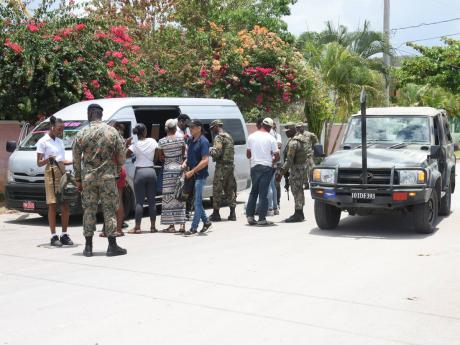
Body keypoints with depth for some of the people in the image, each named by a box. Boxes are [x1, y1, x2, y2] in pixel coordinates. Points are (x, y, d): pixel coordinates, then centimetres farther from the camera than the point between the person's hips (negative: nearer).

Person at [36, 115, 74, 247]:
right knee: (52, 205, -6)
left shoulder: (60, 141, 18)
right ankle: (53, 236, -3)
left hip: (63, 173, 6)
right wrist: (47, 160, -25)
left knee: (65, 205, 3)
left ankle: (64, 235, 10)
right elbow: (39, 163, -6)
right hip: (51, 173, -6)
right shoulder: (43, 141, -2)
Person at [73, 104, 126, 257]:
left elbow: (76, 159, 1)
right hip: (108, 177, -1)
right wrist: (118, 169, 18)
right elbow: (121, 155, 1)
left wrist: (78, 179, 10)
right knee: (109, 210, 3)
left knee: (89, 210, 8)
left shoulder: (81, 134, -1)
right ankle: (112, 246, 2)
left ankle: (88, 247, 10)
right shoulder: (112, 131, -2)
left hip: (88, 178, 1)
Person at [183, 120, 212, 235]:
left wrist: (192, 172, -19)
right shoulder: (190, 140, 11)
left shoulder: (203, 142, -13)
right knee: (196, 200, 14)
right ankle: (206, 222, 28)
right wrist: (185, 163, 3)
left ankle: (194, 227, -3)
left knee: (197, 201, -5)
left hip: (200, 175, -8)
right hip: (192, 175, 8)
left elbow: (205, 161, -19)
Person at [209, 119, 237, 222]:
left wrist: (209, 151, -2)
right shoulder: (229, 136, 18)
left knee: (217, 190, -3)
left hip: (222, 166, -9)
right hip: (231, 165, 9)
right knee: (230, 190, 11)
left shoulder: (219, 137, -11)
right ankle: (232, 213, 11)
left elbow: (217, 152, -21)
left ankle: (216, 213, -1)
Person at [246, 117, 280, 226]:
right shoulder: (271, 139, -6)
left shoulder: (251, 137, 4)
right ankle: (262, 219, -1)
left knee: (253, 192, 15)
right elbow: (277, 156, -5)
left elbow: (248, 155, 10)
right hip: (266, 167, -3)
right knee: (263, 193, -1)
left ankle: (250, 215, 10)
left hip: (254, 167, 3)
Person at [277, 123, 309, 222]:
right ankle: (300, 213, 22)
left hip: (296, 168, -10)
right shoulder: (302, 138, 11)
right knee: (299, 191, 15)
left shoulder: (293, 142, -19)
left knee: (296, 191, -6)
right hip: (303, 166, 10)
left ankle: (298, 215, -4)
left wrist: (281, 173, -26)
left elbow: (289, 160, -25)